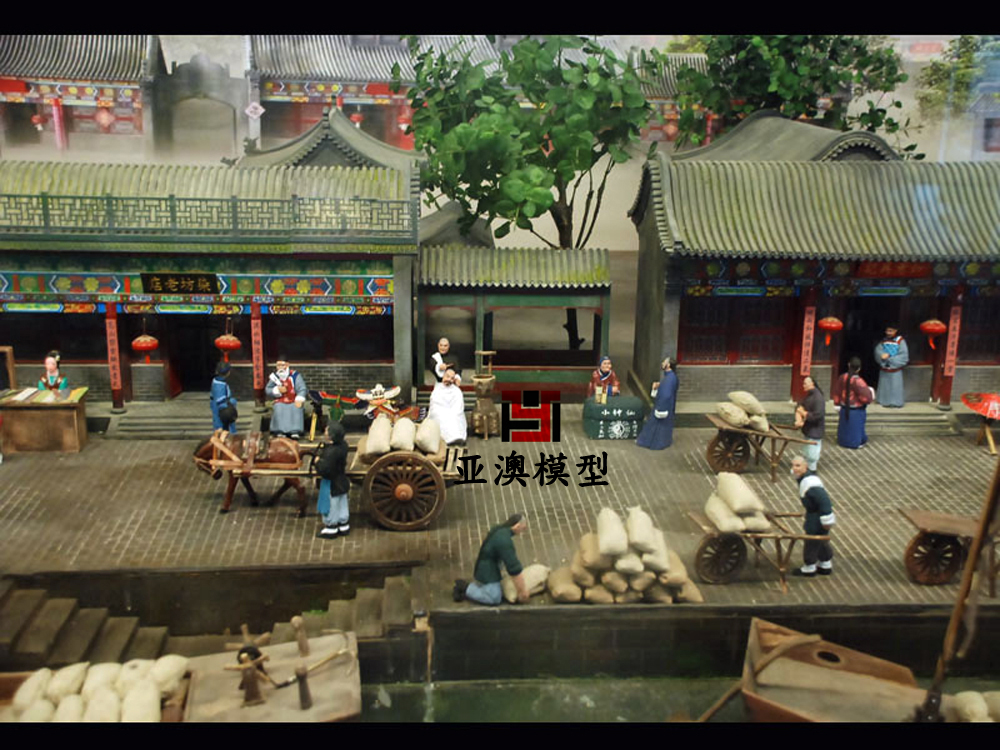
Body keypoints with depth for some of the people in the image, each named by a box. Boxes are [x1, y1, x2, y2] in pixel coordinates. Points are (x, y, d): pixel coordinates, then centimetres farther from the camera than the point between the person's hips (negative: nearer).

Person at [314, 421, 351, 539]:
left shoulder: (331, 451, -34)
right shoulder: (342, 445, -6)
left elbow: (324, 470, -33)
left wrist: (318, 461, -15)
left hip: (331, 484, -8)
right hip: (342, 482, 8)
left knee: (331, 507, 11)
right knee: (342, 506, 22)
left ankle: (331, 529, 27)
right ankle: (344, 526, 37)